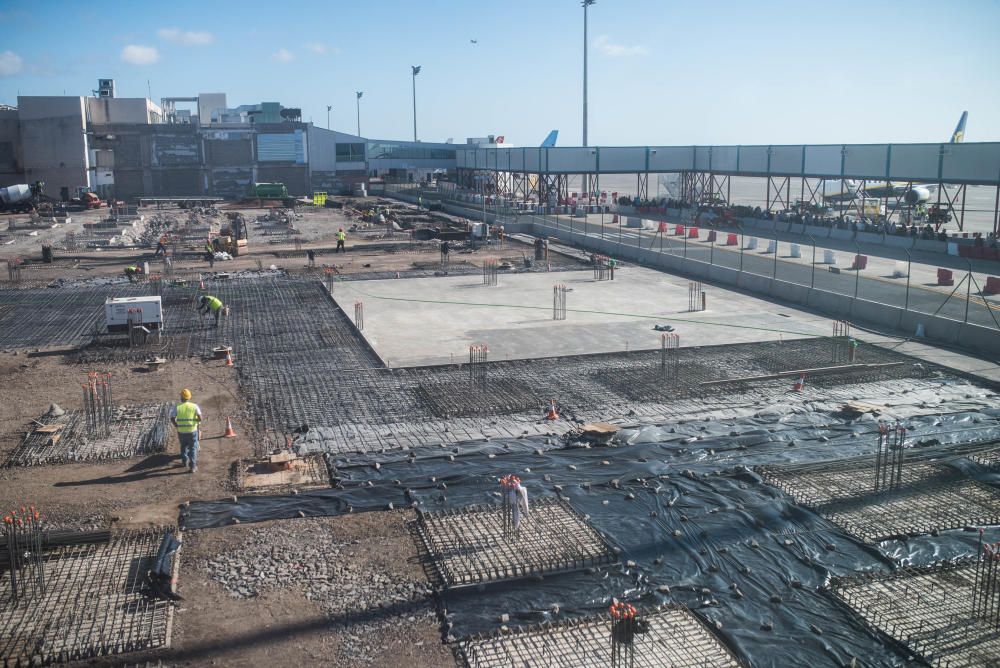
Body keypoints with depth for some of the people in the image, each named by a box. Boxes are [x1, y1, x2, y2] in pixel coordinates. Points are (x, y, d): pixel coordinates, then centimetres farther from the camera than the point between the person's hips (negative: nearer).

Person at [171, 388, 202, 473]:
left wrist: (176, 425, 5)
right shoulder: (194, 406, -7)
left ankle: (184, 461, 40)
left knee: (183, 446, 27)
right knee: (193, 448, 7)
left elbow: (172, 418, -12)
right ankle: (192, 466, 0)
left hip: (181, 431, 1)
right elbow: (200, 417, -16)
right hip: (192, 430, -1)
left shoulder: (177, 407, -5)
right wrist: (198, 423, 5)